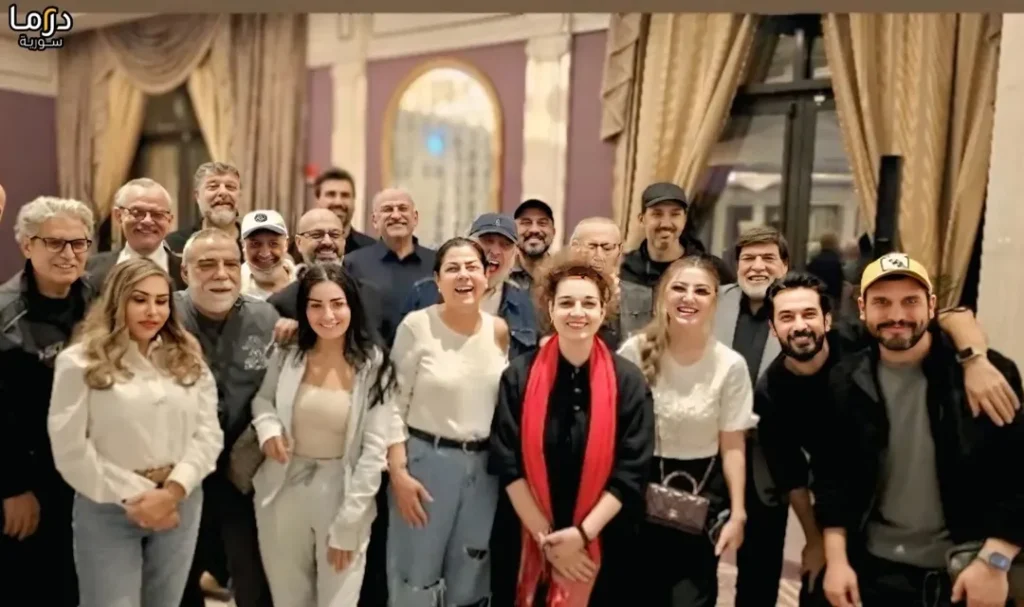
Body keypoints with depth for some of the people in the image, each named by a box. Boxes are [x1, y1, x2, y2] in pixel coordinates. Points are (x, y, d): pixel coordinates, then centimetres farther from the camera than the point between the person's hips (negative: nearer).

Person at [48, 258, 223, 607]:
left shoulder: (188, 359, 6)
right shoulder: (80, 362, -5)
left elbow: (208, 433, 0)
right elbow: (71, 450, -9)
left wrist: (173, 491, -12)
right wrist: (133, 497, -11)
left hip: (180, 503, 4)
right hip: (108, 508, -3)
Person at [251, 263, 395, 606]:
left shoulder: (374, 367, -12)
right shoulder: (286, 357, -4)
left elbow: (374, 449, -11)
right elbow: (262, 398, 14)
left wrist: (347, 525, -12)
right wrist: (266, 424, -10)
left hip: (344, 493, -3)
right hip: (285, 492, 3)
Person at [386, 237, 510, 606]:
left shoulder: (499, 330, 1)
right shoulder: (417, 326, -10)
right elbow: (394, 404, -8)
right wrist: (398, 472, -12)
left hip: (484, 464, 4)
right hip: (425, 459, -3)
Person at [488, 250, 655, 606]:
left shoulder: (629, 382, -6)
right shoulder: (520, 376, -6)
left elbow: (632, 471, -8)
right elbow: (509, 464, -7)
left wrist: (582, 534, -14)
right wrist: (546, 537, -11)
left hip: (602, 546, 0)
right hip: (527, 541, 0)